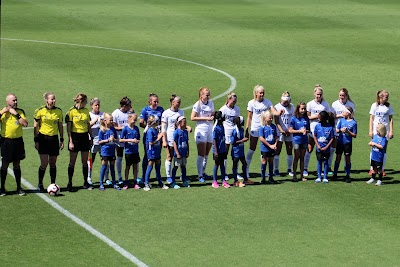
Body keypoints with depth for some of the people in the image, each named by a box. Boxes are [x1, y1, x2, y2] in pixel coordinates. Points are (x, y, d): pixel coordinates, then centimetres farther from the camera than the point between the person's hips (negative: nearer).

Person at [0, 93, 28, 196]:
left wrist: (16, 114, -14)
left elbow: (25, 124, -10)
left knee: (17, 165, 9)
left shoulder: (20, 112, 4)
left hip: (18, 141, 2)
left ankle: (19, 188, 16)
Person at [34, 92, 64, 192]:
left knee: (53, 163, 7)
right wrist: (36, 140, -4)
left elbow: (60, 126, 12)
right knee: (44, 163, -7)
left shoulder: (59, 111, 4)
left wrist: (62, 140, 9)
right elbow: (35, 126, -2)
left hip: (54, 138, 3)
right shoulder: (40, 111, -7)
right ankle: (40, 184, 9)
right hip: (43, 138, -3)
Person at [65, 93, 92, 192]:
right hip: (75, 136, -5)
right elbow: (68, 128, -10)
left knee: (85, 161, 8)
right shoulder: (71, 111, -10)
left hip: (85, 136, 5)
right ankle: (69, 183, 8)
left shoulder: (86, 111, 7)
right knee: (72, 162, 1)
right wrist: (70, 142, -14)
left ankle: (86, 182, 17)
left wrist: (91, 137, 12)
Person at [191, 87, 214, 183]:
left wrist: (213, 117, -1)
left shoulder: (211, 103, 9)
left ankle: (203, 172, 22)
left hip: (210, 130, 6)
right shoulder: (197, 105, -9)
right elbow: (192, 118, -13)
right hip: (200, 130, -6)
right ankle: (200, 175, -4)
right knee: (201, 154, -8)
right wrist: (205, 118, -17)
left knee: (207, 154, 10)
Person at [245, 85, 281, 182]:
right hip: (255, 129, -2)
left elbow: (274, 111, -10)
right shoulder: (251, 103, -2)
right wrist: (247, 130, -1)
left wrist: (279, 113, -32)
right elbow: (249, 117, 2)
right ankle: (246, 173, 4)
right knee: (251, 150, -2)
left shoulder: (267, 102, 2)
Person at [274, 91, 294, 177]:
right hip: (280, 132, -3)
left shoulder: (291, 106, 7)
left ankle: (289, 169, 14)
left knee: (290, 151, 5)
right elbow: (276, 121, -4)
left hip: (289, 132, 3)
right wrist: (282, 131, -15)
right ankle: (276, 170, 3)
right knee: (277, 151, -2)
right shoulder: (277, 107, -3)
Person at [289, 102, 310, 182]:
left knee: (302, 158, 9)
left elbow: (309, 130, 12)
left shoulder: (306, 118, 6)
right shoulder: (294, 118, -5)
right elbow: (290, 130, -8)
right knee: (296, 158, -1)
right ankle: (294, 175, 4)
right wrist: (300, 131, -14)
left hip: (304, 140, 4)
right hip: (296, 140, -4)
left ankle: (302, 175, 13)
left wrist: (306, 131, -10)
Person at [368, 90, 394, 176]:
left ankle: (382, 169, 9)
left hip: (385, 130, 1)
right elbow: (371, 119, 2)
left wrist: (391, 131, -1)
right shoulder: (374, 105, 0)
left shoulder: (389, 106, 3)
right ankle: (372, 169, 8)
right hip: (376, 129, -1)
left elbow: (391, 119, 5)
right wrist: (370, 130, -3)